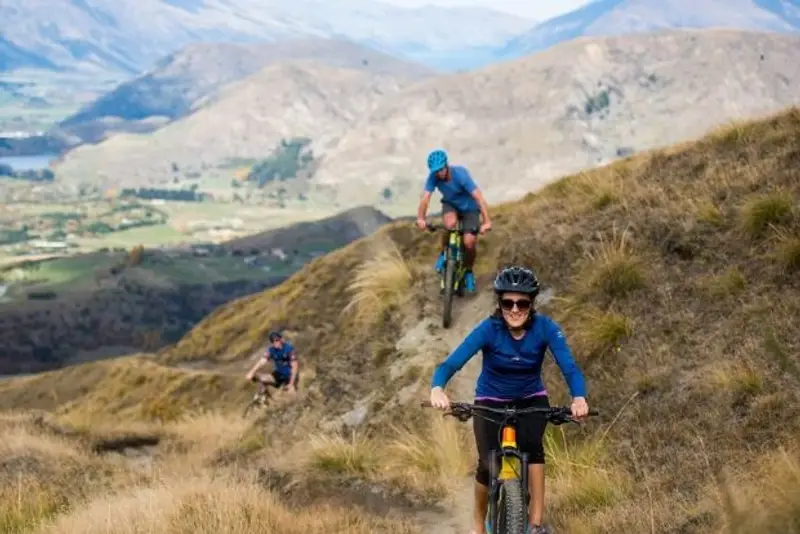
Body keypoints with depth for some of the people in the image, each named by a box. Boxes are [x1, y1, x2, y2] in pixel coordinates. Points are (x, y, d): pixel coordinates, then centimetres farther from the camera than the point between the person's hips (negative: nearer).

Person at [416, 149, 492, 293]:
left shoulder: (460, 174, -32)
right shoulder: (433, 177, -22)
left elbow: (478, 197, -38)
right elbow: (425, 197, -30)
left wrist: (487, 221, -48)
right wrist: (420, 218, -48)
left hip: (469, 207, -2)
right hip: (450, 205, 2)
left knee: (469, 242, -17)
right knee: (450, 224, -34)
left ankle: (468, 271, 13)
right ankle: (444, 253, -6)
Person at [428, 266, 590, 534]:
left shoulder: (545, 328, -22)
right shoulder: (489, 329, -25)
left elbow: (569, 366, -32)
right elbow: (452, 362, -34)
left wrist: (579, 398, -53)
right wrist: (437, 388, -56)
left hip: (531, 399, 1)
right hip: (491, 401, 0)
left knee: (532, 446, -28)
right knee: (488, 465, -13)